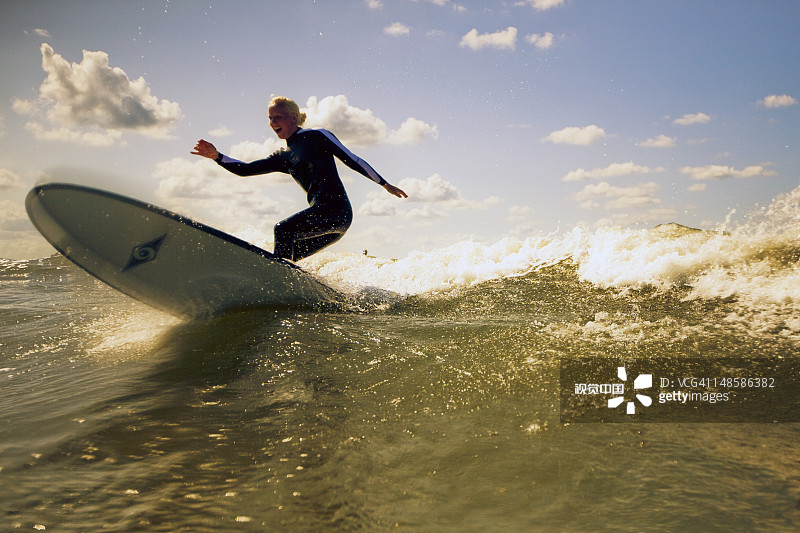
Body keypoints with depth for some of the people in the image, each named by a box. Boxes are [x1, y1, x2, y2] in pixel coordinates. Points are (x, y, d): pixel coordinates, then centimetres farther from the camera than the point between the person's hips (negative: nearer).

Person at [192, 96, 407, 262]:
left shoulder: (318, 137, 2)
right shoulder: (283, 158, 20)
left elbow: (353, 160, 3)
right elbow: (245, 169, 14)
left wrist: (385, 184, 5)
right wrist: (216, 156, -1)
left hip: (337, 210, -8)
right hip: (321, 215, 8)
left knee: (283, 230, -22)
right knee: (286, 257, 4)